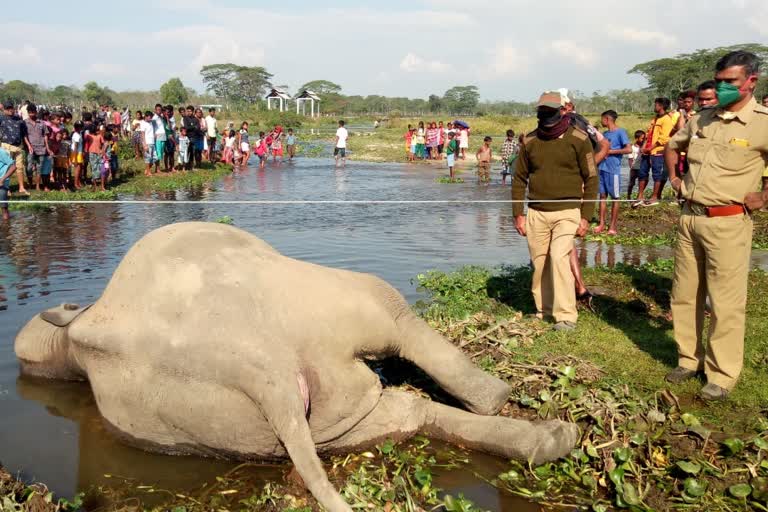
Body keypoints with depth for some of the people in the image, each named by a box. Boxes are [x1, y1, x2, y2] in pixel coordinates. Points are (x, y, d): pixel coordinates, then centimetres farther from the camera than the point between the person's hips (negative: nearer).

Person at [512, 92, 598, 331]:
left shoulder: (578, 139, -4)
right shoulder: (530, 141, 5)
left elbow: (591, 179, -1)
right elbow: (519, 178, 11)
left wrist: (586, 216, -5)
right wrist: (518, 213, 6)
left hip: (567, 212, -3)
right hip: (536, 213, 4)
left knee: (559, 258, -15)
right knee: (539, 262, 8)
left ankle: (567, 317, -7)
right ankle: (543, 309, 25)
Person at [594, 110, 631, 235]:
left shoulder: (620, 132, -6)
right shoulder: (605, 134, 16)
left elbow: (629, 149, -15)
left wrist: (610, 151, -13)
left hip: (613, 170, -7)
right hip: (601, 168, 7)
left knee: (615, 198, 2)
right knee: (602, 196, 9)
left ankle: (613, 226, 5)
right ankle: (602, 224, 14)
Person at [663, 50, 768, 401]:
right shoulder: (702, 119, 8)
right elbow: (672, 146, 27)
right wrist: (674, 177, 14)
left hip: (727, 222, -6)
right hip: (689, 217, 7)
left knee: (725, 303, 0)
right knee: (684, 295, 13)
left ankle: (722, 375, 10)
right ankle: (689, 359, 27)